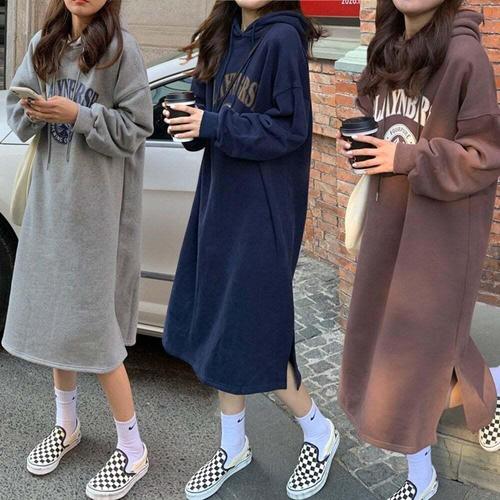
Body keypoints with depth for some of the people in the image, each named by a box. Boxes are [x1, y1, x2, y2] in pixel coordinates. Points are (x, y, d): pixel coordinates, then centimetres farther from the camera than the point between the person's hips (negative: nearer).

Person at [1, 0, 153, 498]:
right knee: (51, 313, 14)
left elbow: (136, 127, -11)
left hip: (98, 206, -6)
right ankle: (66, 424, 35)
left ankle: (132, 449, 11)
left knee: (91, 325, -5)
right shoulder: (44, 44, 8)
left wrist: (78, 115, -22)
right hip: (50, 198, 6)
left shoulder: (120, 48, -10)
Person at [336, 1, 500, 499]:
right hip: (387, 225, 7)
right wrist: (359, 144, -2)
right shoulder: (388, 51, 7)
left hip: (440, 232, -7)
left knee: (418, 350, 2)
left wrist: (407, 157, -22)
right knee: (387, 347, 13)